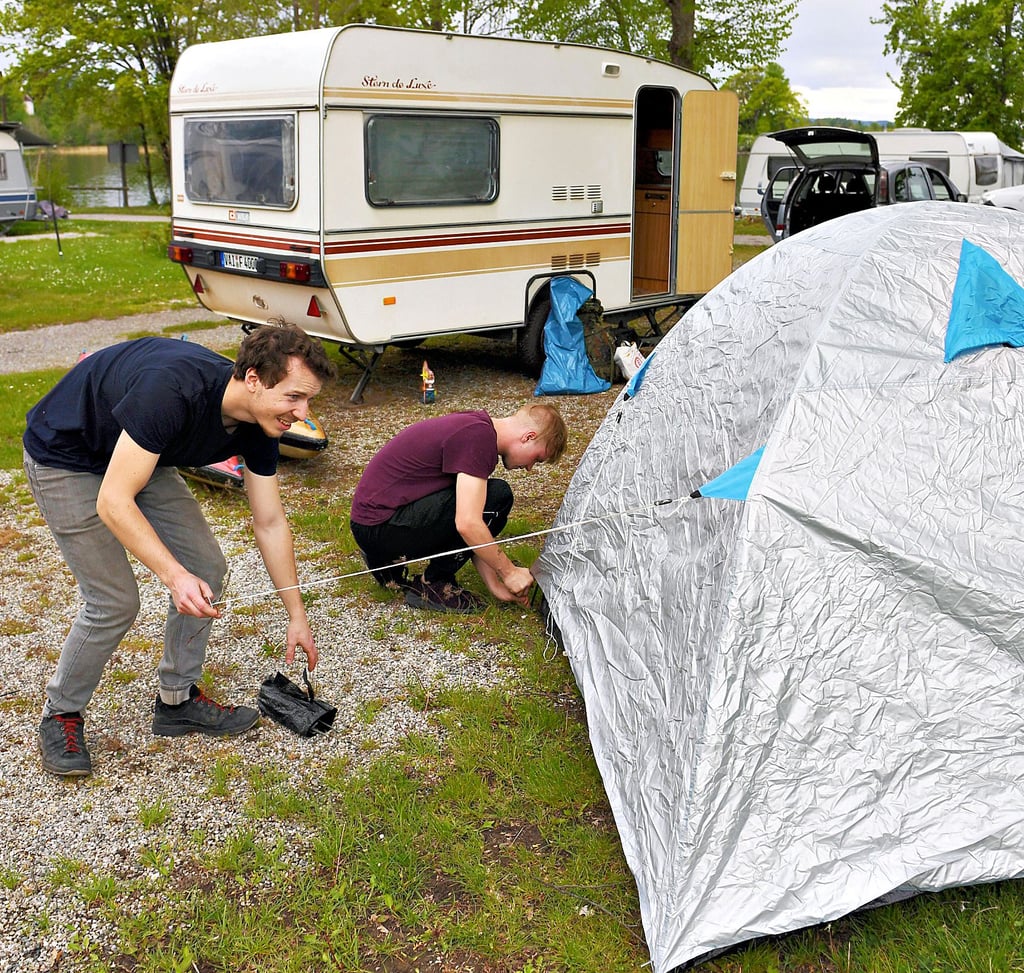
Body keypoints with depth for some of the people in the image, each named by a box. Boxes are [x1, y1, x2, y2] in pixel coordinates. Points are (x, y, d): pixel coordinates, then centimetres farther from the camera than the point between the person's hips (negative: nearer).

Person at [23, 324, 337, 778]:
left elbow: (270, 523, -3)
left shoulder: (260, 422, -15)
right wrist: (174, 576, -45)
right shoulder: (174, 391, -39)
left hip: (138, 454, 8)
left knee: (206, 567, 1)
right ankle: (60, 715, 14)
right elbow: (113, 502, -37)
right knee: (114, 602, -10)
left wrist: (297, 614, 0)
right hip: (64, 458, -7)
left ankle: (177, 699, 18)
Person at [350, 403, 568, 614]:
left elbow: (472, 530, 15)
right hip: (381, 525, -10)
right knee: (496, 497, -15)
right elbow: (468, 524, -24)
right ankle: (432, 585, -4)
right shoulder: (477, 436, -18)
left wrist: (495, 585, 12)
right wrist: (509, 572, -11)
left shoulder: (473, 426, 12)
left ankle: (391, 565, 14)